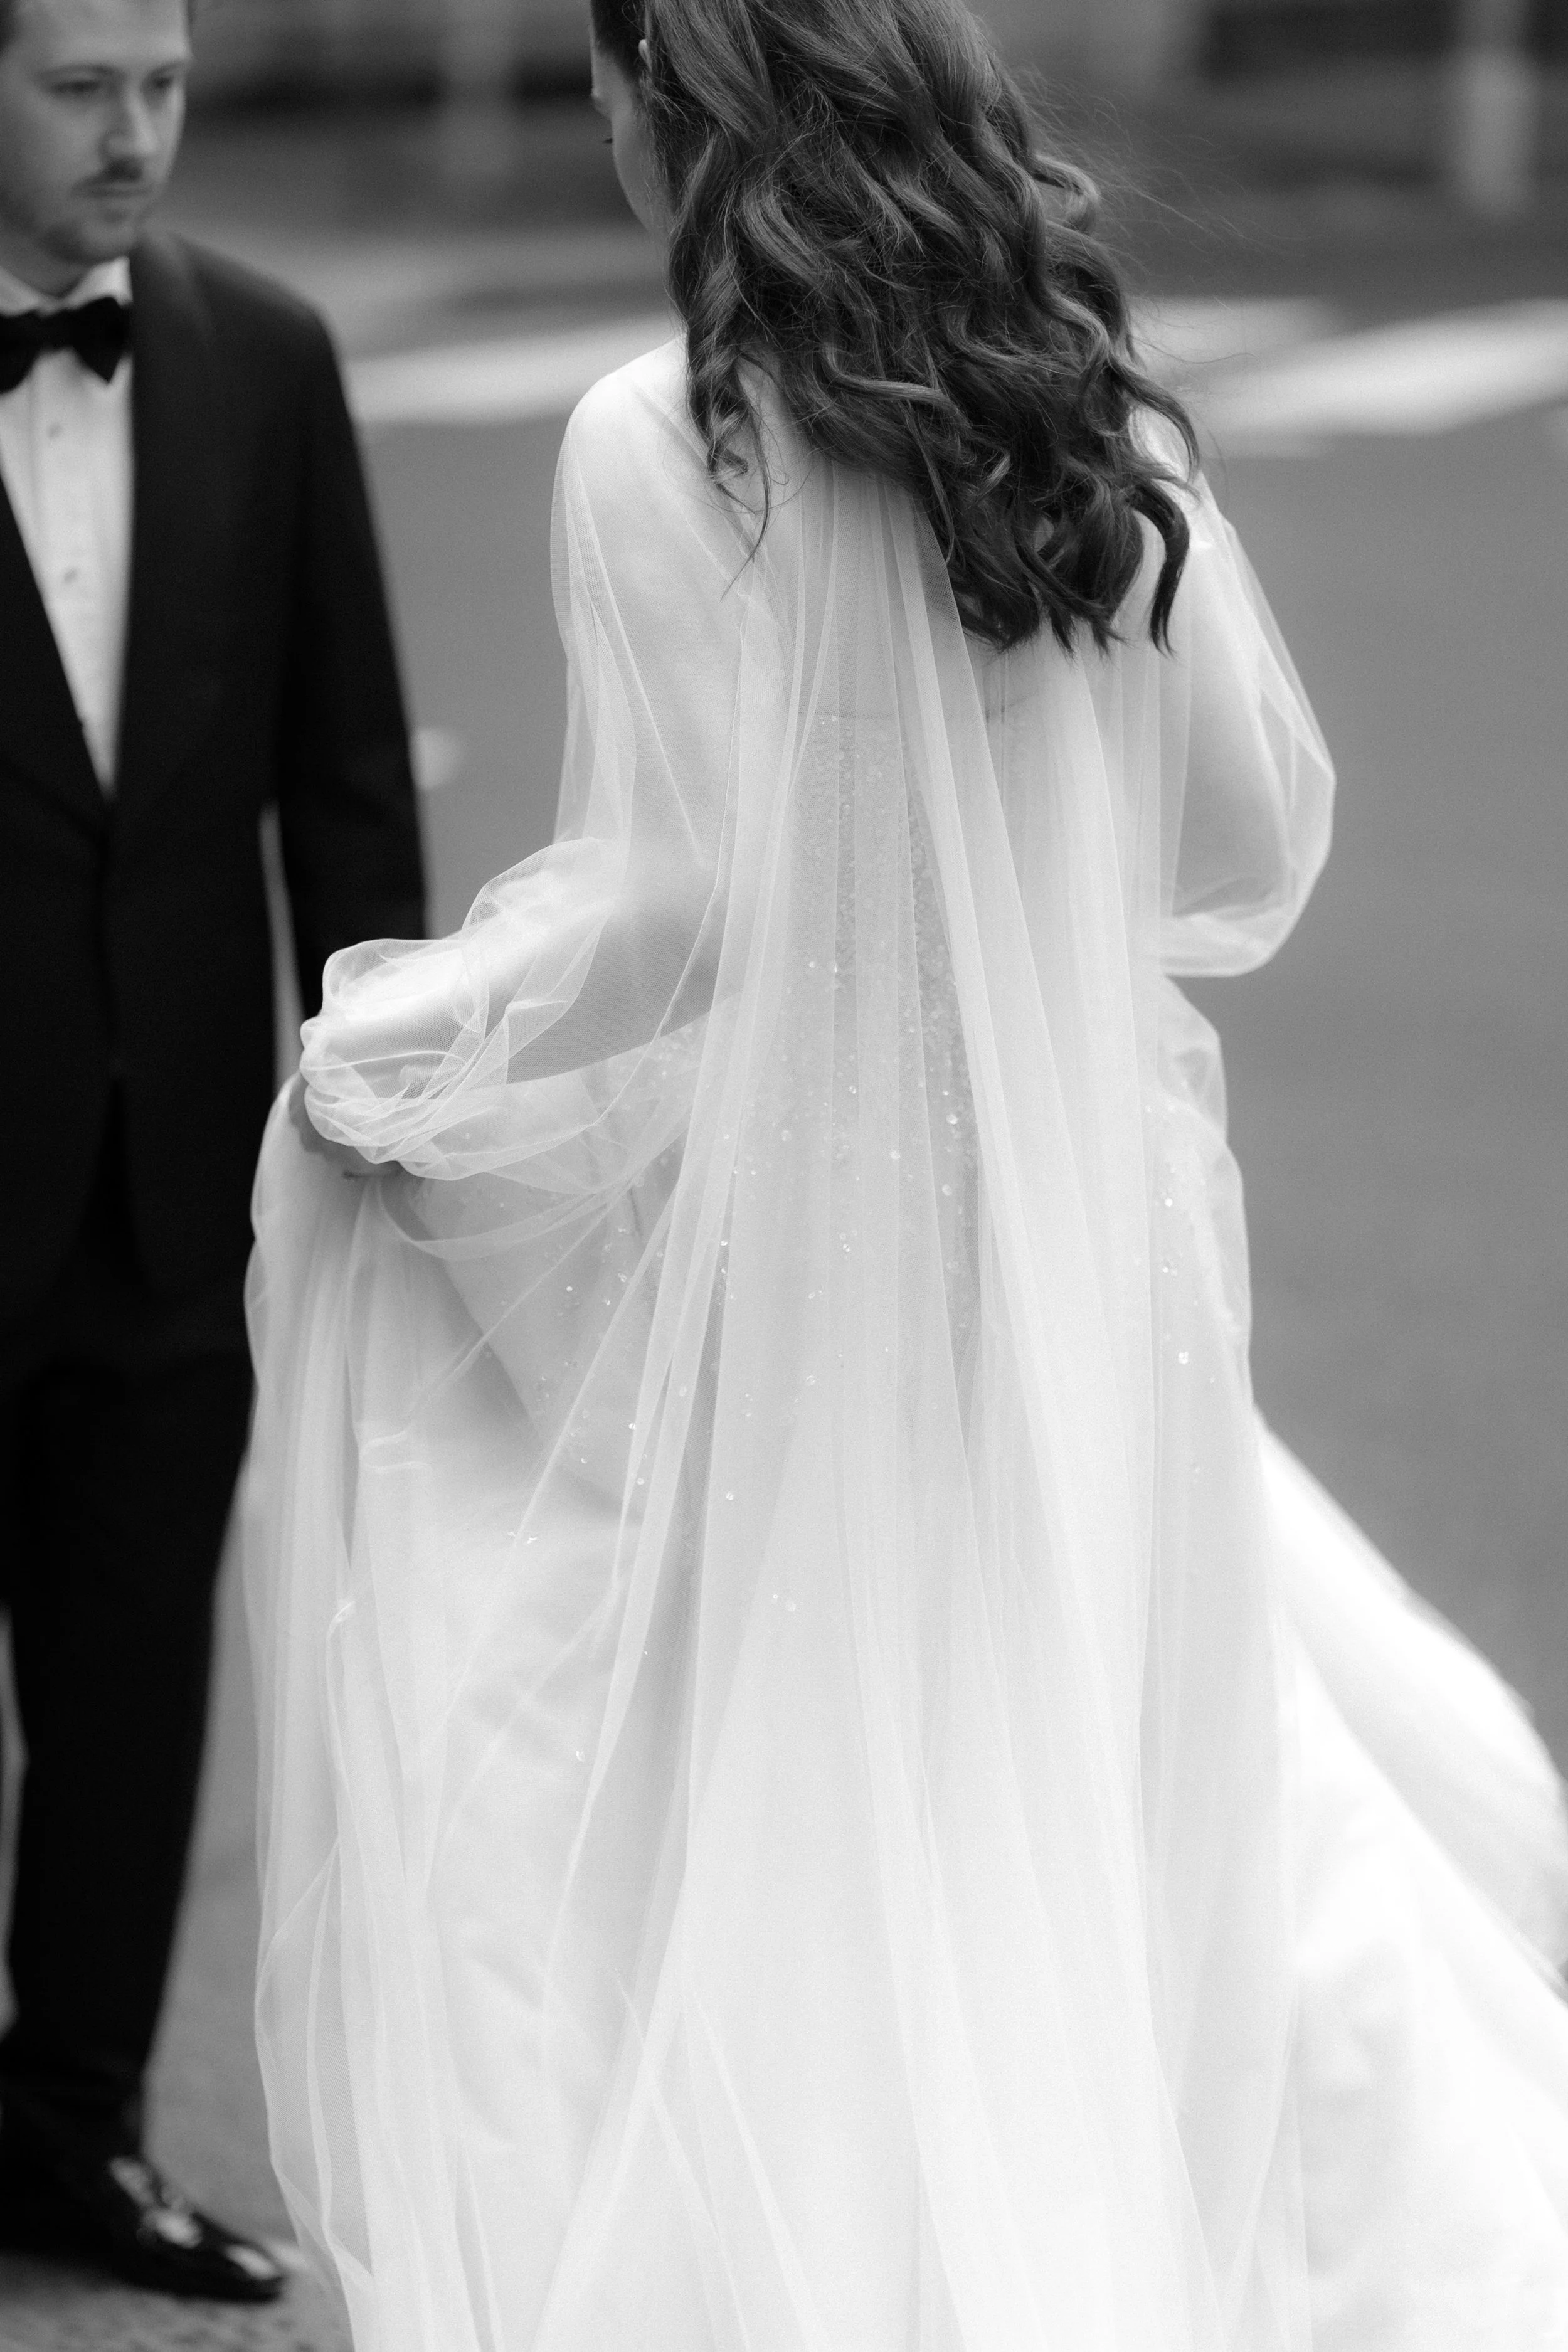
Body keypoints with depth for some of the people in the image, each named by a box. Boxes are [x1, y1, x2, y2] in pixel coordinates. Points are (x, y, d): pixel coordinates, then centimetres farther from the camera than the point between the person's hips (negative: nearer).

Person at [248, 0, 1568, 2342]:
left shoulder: (664, 446, -14)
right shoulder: (1106, 429, 1)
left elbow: (692, 894, -17)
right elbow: (1263, 835, 6)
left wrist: (387, 1054, -4)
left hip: (799, 1225, -5)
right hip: (1081, 1209, 5)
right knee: (1132, 1789, 18)